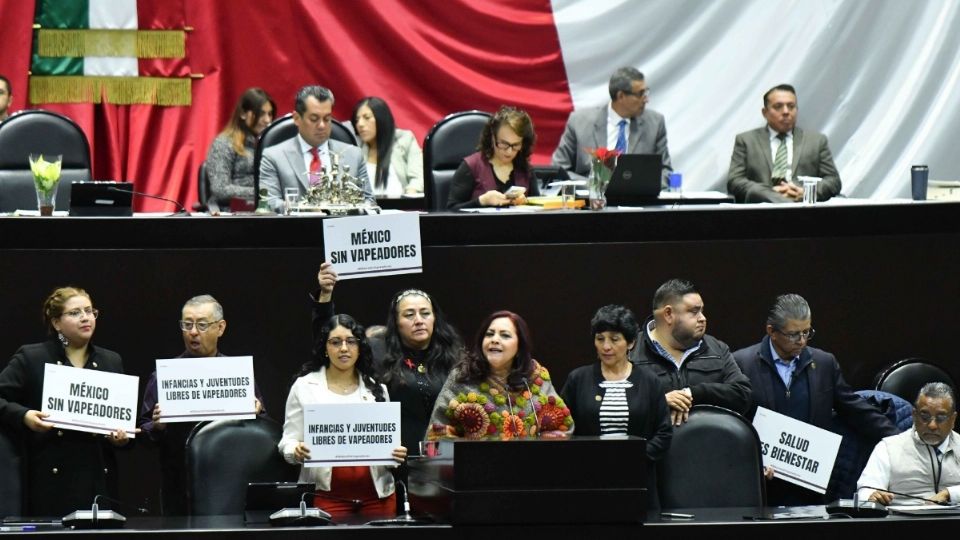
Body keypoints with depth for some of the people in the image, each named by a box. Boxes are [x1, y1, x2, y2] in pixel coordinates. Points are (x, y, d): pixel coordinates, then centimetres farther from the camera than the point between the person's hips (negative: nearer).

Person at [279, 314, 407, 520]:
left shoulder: (376, 389, 12)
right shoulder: (304, 386, 5)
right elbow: (288, 441, 3)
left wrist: (396, 454, -6)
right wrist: (297, 451, -19)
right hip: (327, 494, -2)